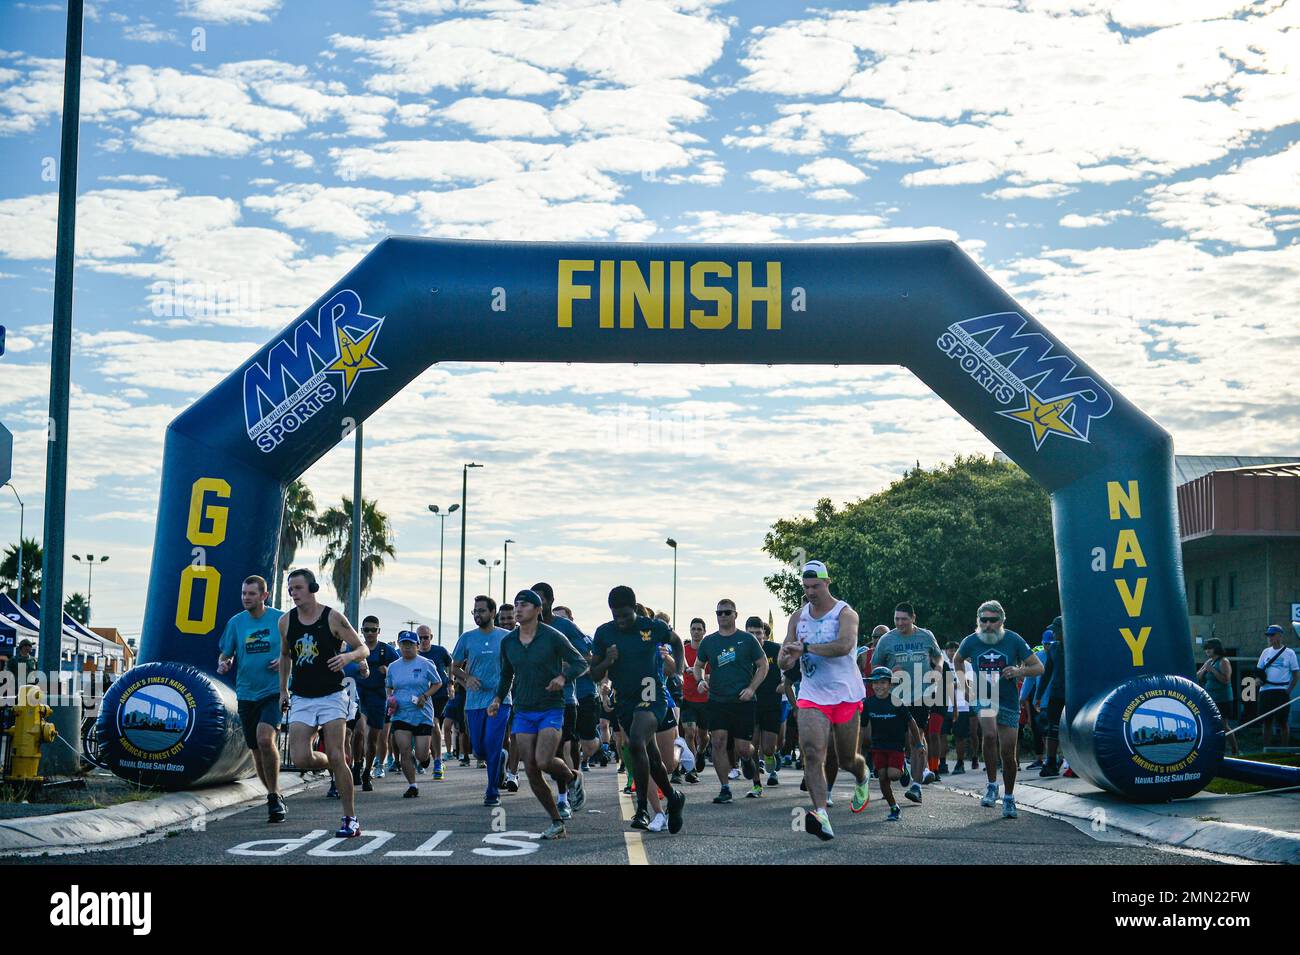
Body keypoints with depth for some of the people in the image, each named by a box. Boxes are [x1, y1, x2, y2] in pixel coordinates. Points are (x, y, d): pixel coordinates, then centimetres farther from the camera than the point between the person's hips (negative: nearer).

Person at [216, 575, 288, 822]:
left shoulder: (281, 619, -2)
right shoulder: (235, 622, 6)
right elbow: (225, 653, 13)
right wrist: (223, 663, -9)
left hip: (274, 691, -4)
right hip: (246, 694, 4)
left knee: (265, 739, -24)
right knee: (256, 749, 9)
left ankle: (274, 797, -10)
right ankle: (275, 798, 26)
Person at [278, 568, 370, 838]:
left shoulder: (333, 618, -7)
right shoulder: (286, 622, 5)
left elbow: (363, 649, -4)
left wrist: (348, 656, -26)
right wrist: (283, 690, 19)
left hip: (331, 696, -4)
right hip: (301, 700, 4)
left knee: (335, 757, -11)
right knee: (301, 759, -12)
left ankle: (350, 820, -1)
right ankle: (340, 766, 22)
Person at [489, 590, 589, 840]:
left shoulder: (552, 637, -8)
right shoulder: (507, 641, 6)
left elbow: (580, 663, -4)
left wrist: (563, 677, -22)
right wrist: (498, 698, 6)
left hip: (551, 709, -5)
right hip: (523, 712, 5)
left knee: (543, 761, -22)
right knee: (531, 771, -1)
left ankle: (572, 778, 13)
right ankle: (557, 823, 11)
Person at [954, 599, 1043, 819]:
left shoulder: (1013, 640, -6)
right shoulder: (971, 642, -2)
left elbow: (1039, 667, -1)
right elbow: (957, 660, 20)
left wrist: (1020, 671, -20)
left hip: (1008, 702, 1)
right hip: (983, 699, 0)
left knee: (1008, 754, 3)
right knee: (990, 734, -30)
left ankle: (1009, 798, 25)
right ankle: (992, 786, -15)